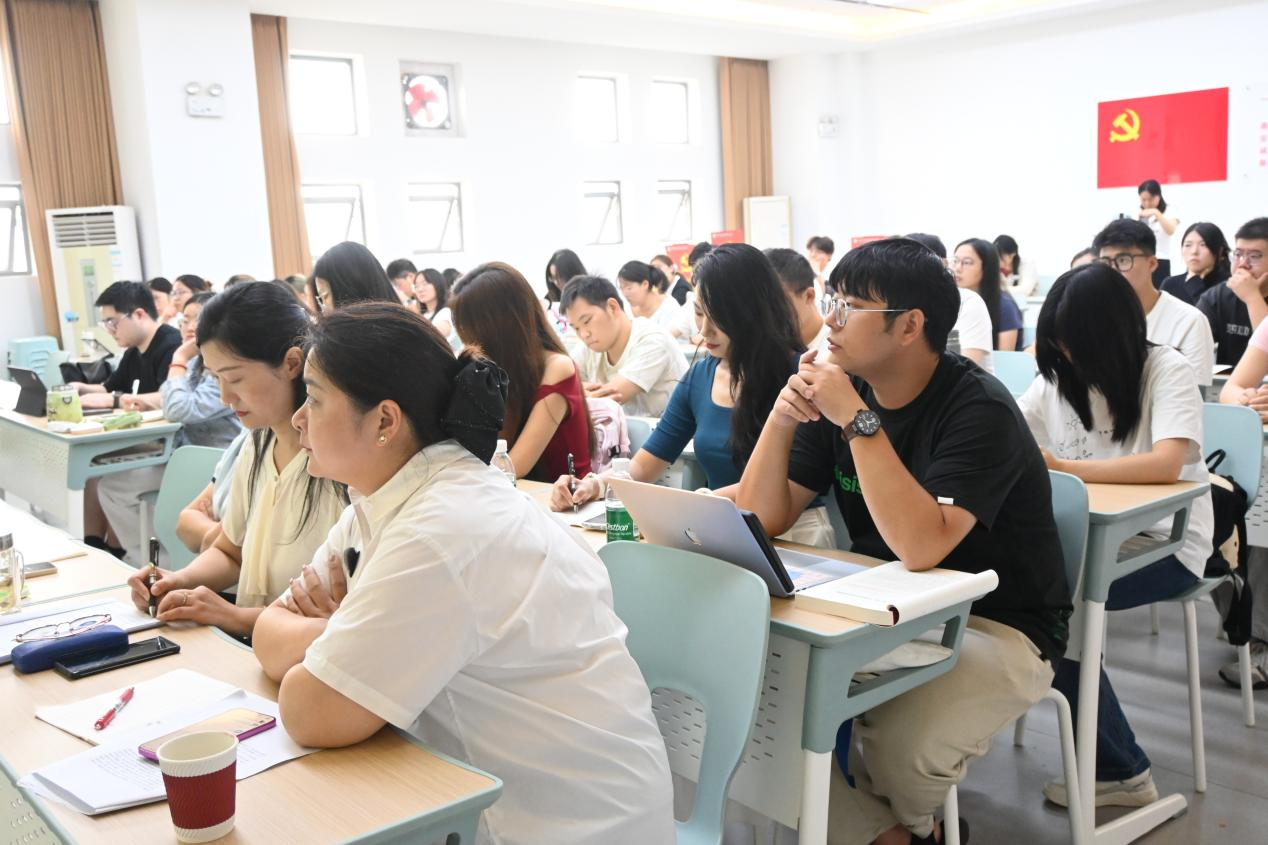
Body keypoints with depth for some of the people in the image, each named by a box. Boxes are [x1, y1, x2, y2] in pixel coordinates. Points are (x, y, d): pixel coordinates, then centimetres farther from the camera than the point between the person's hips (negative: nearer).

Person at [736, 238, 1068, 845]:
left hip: (998, 627, -6)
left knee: (896, 747, -31)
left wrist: (858, 421, -31)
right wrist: (783, 414, -19)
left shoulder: (978, 409, -19)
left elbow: (920, 549, -33)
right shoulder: (840, 390, -1)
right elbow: (762, 521, -5)